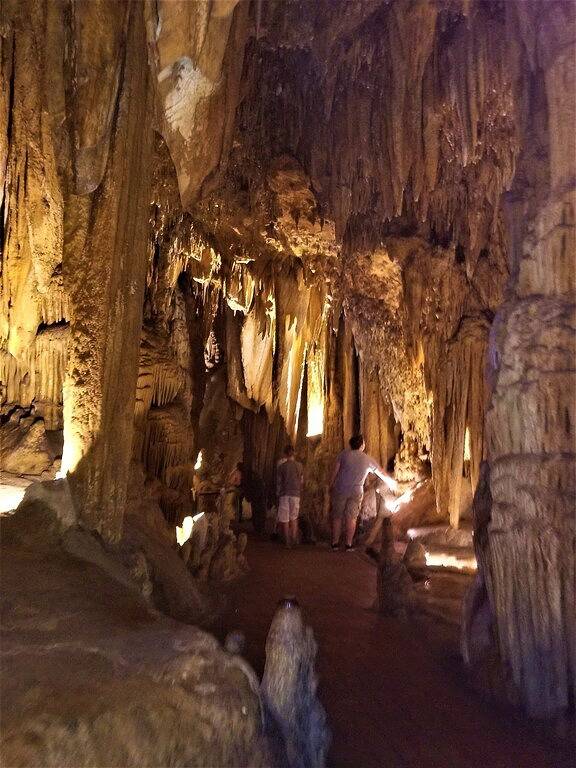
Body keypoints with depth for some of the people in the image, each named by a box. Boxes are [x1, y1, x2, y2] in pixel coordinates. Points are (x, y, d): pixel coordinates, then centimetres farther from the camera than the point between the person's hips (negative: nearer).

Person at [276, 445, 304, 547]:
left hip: (284, 494, -2)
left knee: (284, 519, 6)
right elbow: (301, 481, 7)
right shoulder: (299, 466, 1)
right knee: (294, 518, 14)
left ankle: (287, 541, 7)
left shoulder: (281, 467, -3)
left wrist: (278, 495, 10)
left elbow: (278, 483, 1)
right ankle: (294, 540, 10)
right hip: (296, 494, 2)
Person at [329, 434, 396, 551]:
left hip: (340, 490, 0)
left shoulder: (344, 454, -2)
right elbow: (381, 473, 14)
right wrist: (391, 483, 30)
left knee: (337, 517, 8)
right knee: (351, 518, 6)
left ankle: (335, 543, 11)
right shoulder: (368, 460, 2)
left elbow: (335, 471, -3)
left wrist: (331, 486, 5)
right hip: (356, 492, 0)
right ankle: (349, 544, 6)